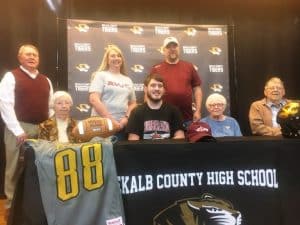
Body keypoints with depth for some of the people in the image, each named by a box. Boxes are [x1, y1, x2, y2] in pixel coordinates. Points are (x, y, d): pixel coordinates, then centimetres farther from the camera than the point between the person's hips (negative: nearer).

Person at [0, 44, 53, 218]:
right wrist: (18, 130, -15)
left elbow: (51, 106, 18)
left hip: (42, 129, 5)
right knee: (16, 169, 3)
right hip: (19, 128, -5)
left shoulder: (46, 80, 16)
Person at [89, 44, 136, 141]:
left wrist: (126, 118, -3)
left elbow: (133, 103, 15)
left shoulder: (128, 80, 16)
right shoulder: (100, 75, 2)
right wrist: (109, 119, -14)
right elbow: (94, 100, -10)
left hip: (122, 125, 4)